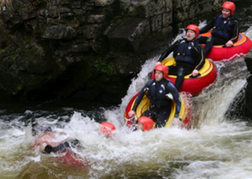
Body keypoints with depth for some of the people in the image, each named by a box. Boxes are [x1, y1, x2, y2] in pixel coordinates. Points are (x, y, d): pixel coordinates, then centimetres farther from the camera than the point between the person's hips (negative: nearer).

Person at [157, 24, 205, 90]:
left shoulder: (197, 46, 6)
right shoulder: (180, 42, 19)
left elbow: (202, 60, -2)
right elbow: (167, 51, 24)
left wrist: (196, 69, -21)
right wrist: (159, 61, 12)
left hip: (189, 68, -5)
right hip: (178, 66, 5)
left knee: (181, 71, -40)